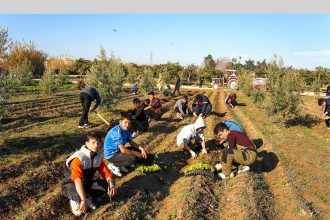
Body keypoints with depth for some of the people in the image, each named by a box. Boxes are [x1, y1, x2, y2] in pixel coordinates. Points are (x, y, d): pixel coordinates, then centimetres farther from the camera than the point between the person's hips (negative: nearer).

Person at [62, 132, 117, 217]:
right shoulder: (78, 158, -30)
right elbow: (78, 180, -42)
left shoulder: (99, 156, -9)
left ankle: (88, 198, 0)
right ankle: (75, 200, -4)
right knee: (78, 194, -40)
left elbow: (106, 172, -8)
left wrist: (111, 185, -28)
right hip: (71, 185, -6)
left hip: (87, 183, 6)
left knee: (109, 184, -15)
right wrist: (83, 200, -51)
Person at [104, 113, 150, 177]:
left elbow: (132, 143, 9)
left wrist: (141, 149, -9)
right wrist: (137, 154, -19)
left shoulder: (125, 130, 0)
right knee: (134, 158, -27)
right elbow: (123, 150, -29)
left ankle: (121, 165, 7)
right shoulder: (117, 132, -27)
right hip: (111, 155, -9)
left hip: (118, 151, 9)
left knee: (139, 150, 6)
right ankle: (113, 165, -6)